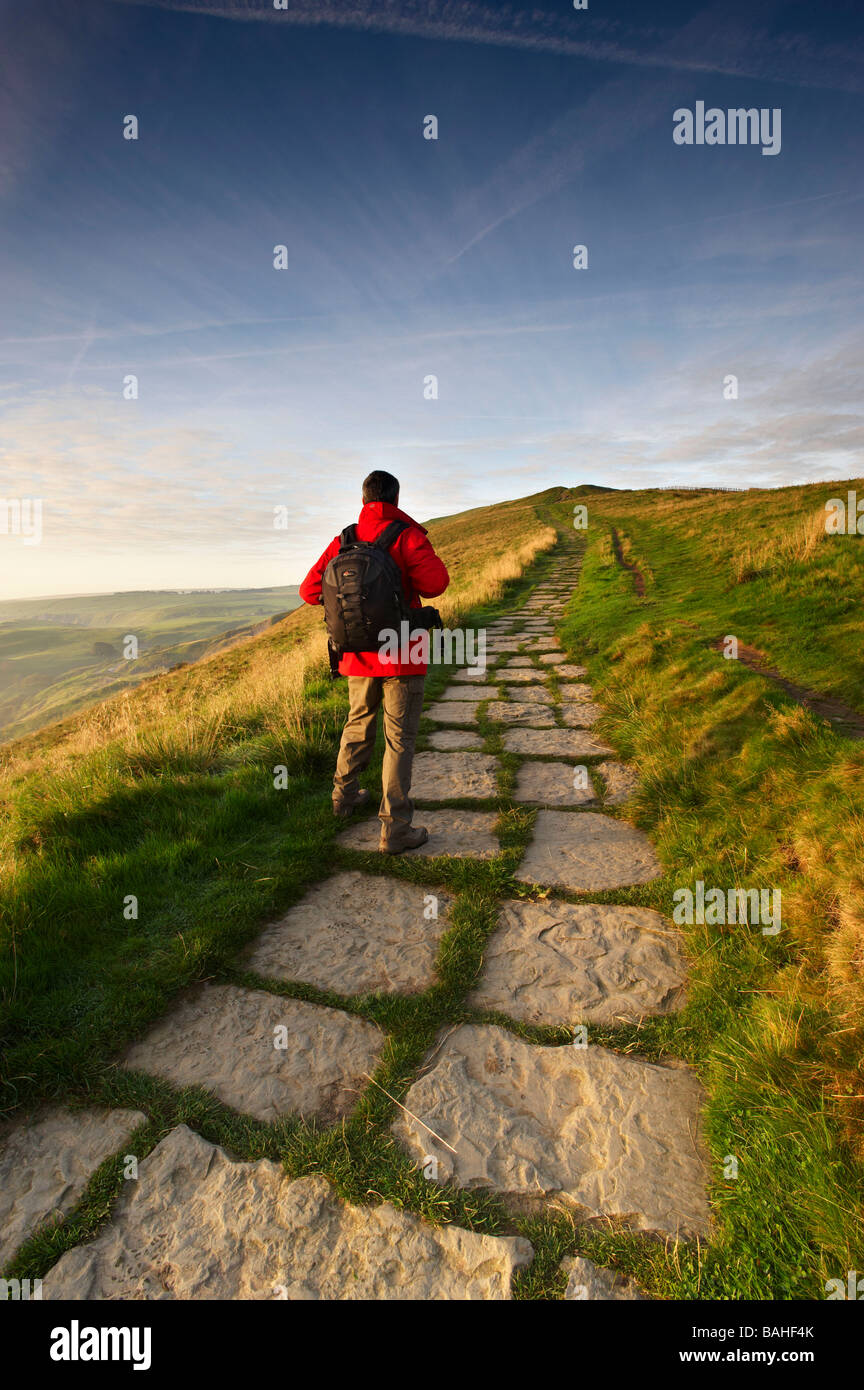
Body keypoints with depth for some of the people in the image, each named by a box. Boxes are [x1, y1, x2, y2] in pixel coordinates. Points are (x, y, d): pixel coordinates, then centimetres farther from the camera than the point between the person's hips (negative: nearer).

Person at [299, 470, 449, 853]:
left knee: (358, 725, 24)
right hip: (401, 657, -5)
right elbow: (435, 582, -20)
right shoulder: (407, 536, -9)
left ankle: (344, 795, 42)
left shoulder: (343, 541, 5)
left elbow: (311, 589, 5)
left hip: (357, 657, 5)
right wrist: (416, 563, 2)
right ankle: (394, 829, 2)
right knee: (399, 739, 1)